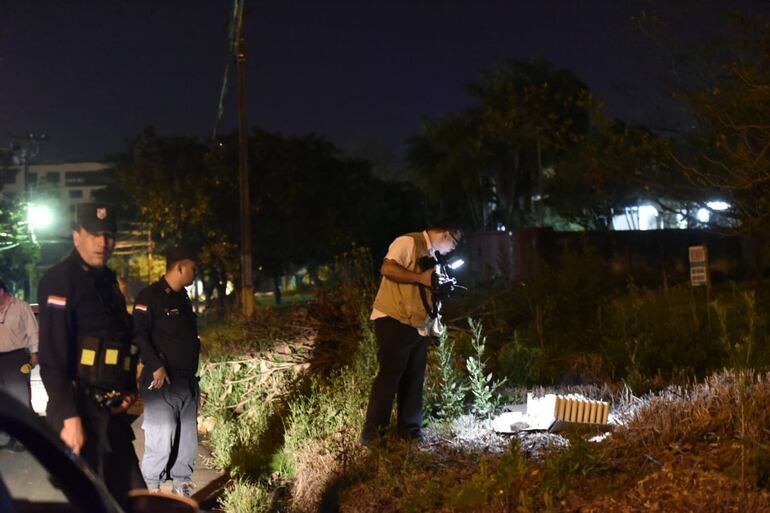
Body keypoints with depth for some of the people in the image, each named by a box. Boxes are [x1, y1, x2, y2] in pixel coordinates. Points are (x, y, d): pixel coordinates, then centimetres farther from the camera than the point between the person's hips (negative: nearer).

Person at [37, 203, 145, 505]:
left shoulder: (108, 280, 15)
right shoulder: (60, 280, -11)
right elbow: (52, 357, -19)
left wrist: (129, 389, 9)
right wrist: (68, 416, -24)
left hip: (112, 410, 8)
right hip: (80, 409, -8)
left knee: (132, 496, 13)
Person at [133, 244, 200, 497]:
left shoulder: (183, 297, 16)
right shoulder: (151, 295, -10)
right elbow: (138, 334, -17)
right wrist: (156, 367, -20)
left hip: (187, 381, 8)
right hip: (163, 381, -8)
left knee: (187, 438, 11)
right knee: (161, 439, -8)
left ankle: (182, 486, 22)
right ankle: (151, 491, 4)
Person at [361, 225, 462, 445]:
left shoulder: (432, 255, 21)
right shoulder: (408, 243, -9)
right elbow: (387, 269, -23)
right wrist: (421, 277, -19)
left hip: (418, 325, 9)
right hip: (394, 320, -9)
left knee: (414, 378, 9)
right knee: (390, 374, -10)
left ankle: (410, 431, 17)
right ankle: (372, 433, -5)